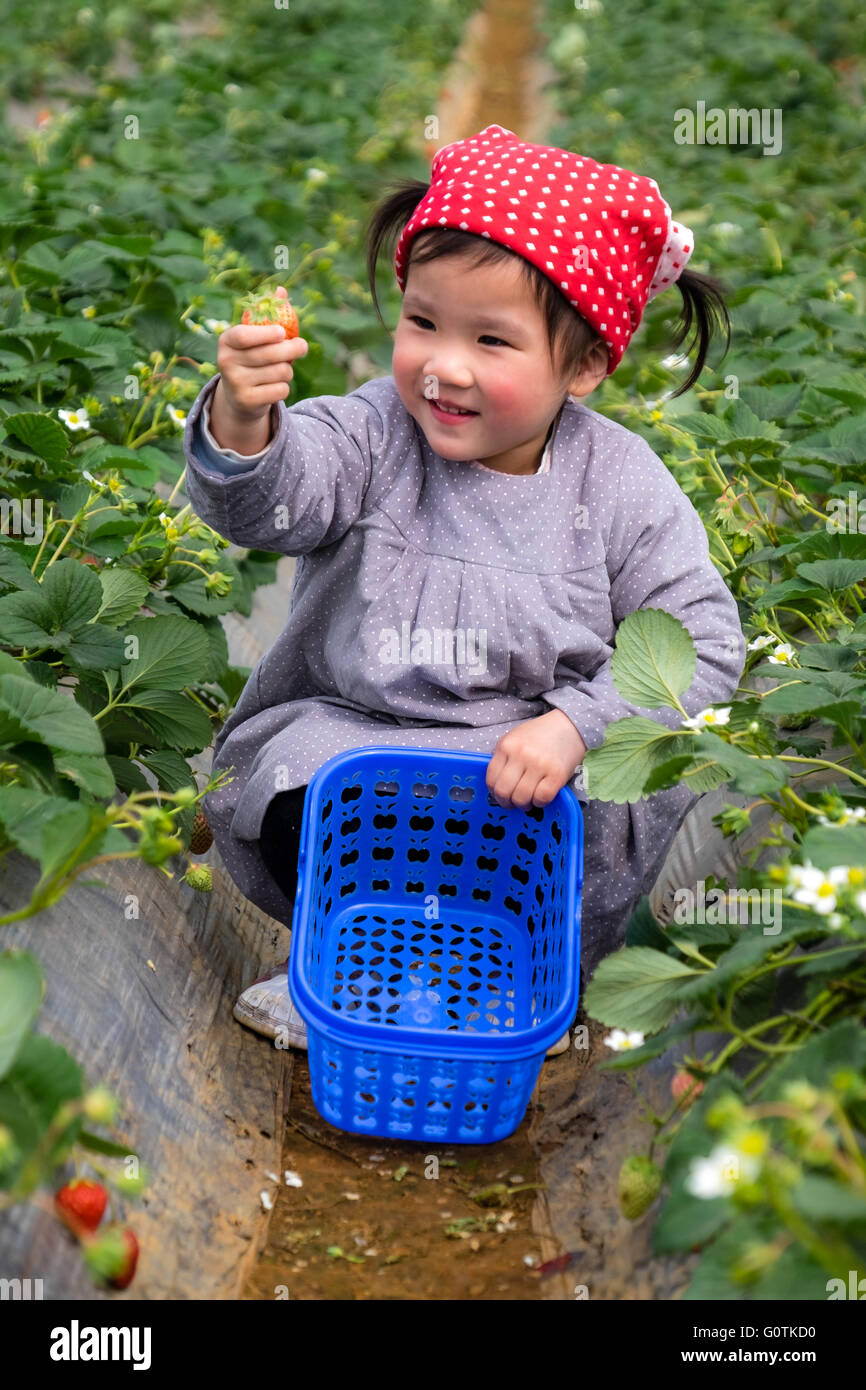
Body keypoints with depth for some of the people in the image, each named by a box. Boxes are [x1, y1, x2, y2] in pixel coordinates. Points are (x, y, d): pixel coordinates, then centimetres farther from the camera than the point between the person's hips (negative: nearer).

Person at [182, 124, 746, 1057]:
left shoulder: (619, 482, -8)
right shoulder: (374, 432, -7)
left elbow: (701, 638, -7)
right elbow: (269, 501, -24)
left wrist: (573, 727, -20)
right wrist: (241, 425, -48)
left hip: (530, 755, 0)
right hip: (348, 730, 0)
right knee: (296, 794, -26)